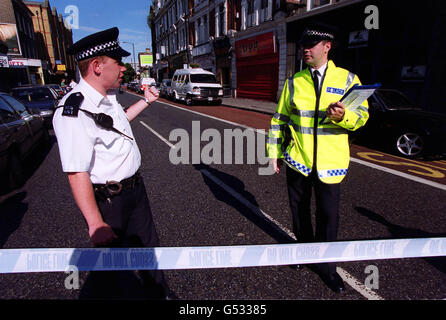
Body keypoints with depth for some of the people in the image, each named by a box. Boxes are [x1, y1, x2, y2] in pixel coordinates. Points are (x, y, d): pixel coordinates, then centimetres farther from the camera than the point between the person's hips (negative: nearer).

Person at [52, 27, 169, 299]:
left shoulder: (108, 97, 2)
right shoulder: (75, 112, -27)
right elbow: (77, 174, -29)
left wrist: (145, 102, 21)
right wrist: (96, 224, -27)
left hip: (135, 187, 9)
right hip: (109, 201, -9)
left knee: (149, 245, 23)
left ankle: (161, 293, 45)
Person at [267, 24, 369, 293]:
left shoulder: (347, 79, 1)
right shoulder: (294, 82, 5)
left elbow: (362, 116, 0)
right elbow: (279, 119, 8)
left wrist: (343, 116, -23)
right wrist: (275, 152, 5)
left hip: (331, 162, -1)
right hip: (297, 160, 2)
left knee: (329, 215, 3)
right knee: (299, 210, 14)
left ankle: (326, 265, 26)